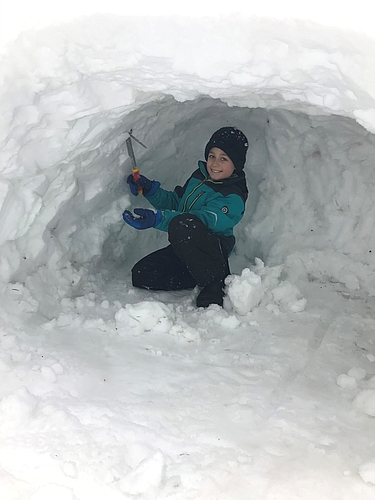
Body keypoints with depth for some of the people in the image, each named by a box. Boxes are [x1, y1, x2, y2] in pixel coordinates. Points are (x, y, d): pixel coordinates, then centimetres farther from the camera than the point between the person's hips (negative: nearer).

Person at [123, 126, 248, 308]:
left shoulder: (233, 198, -17)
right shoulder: (199, 176, 9)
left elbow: (206, 219, -32)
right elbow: (175, 202, 21)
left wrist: (157, 218, -44)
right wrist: (151, 190, 1)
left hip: (212, 250, -8)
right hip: (183, 250, 9)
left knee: (182, 225, -39)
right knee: (141, 275, -7)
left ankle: (215, 283, -23)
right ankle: (200, 276, 0)